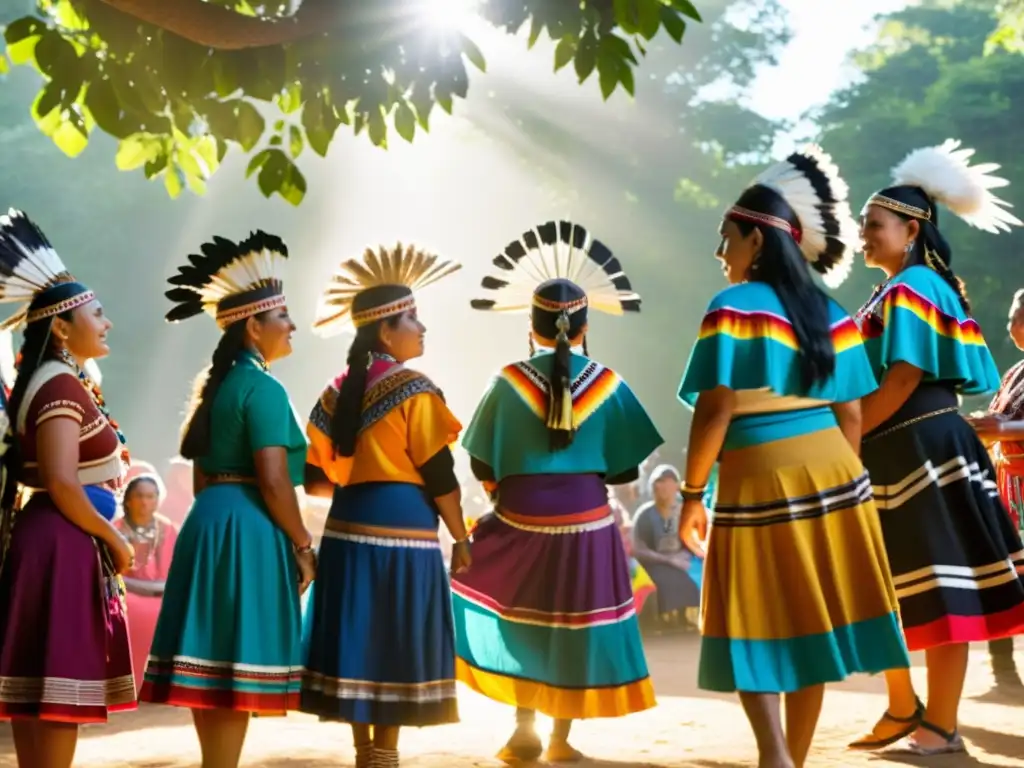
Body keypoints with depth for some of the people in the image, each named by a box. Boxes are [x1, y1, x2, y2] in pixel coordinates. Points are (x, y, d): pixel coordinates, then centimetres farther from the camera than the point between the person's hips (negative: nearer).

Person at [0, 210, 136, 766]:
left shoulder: (47, 382, 17)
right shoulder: (63, 387, -14)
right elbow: (61, 483, -21)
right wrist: (115, 539, -12)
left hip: (47, 540, 10)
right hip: (63, 545, -10)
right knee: (57, 685, -8)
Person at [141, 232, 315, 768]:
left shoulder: (216, 384, 16)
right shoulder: (262, 388, -13)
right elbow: (272, 481, -18)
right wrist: (303, 546, -11)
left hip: (209, 521, 9)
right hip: (248, 530, -9)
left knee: (212, 664, 11)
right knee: (236, 667, -5)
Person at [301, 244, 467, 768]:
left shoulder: (337, 392, 10)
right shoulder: (414, 391, -9)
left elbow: (314, 479, 11)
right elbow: (440, 477, -10)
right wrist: (461, 539, 0)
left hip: (348, 528, 7)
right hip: (401, 529, -7)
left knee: (358, 641, 11)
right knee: (397, 647, 2)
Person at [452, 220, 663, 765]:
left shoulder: (508, 381, -6)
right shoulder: (607, 385, -4)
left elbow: (482, 468, -3)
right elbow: (625, 470, -1)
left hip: (520, 520, 0)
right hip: (586, 521, 0)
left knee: (519, 618, 15)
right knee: (575, 624, 11)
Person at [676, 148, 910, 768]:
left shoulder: (732, 308, -8)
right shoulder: (831, 314, 9)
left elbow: (715, 413, -14)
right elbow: (851, 415, 8)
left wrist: (693, 494, -6)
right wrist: (838, 481, 18)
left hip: (760, 479, -5)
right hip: (830, 472, 5)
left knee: (753, 628, 5)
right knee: (811, 626, 12)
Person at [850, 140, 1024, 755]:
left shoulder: (914, 289, -11)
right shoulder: (896, 293, 18)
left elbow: (902, 383, -19)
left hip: (921, 450, -10)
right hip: (892, 455, 10)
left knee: (937, 588, -3)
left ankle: (941, 727, 2)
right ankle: (904, 708, 20)